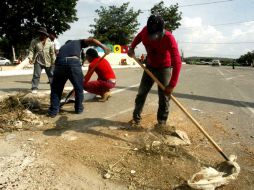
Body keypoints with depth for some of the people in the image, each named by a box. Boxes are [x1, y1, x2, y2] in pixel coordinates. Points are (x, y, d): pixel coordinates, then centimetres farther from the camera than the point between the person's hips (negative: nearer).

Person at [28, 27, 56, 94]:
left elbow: (52, 52, 5)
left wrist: (54, 61, 3)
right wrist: (30, 58, -16)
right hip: (38, 61, -2)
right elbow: (31, 50, -2)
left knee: (51, 75, 10)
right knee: (36, 75, -5)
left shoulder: (49, 42, 4)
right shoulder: (34, 41, 0)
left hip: (48, 62, 2)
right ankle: (34, 88, 1)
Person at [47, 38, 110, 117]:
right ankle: (79, 108, 30)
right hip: (74, 62, -3)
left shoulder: (62, 47, 40)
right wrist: (103, 46, 8)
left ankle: (53, 110, 21)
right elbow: (91, 40, 15)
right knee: (79, 88, 17)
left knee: (56, 89, 20)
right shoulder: (78, 42, 34)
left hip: (59, 63, 3)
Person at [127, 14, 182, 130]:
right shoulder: (145, 31, -19)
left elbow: (177, 62, -36)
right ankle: (136, 118, 18)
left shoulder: (169, 38, -31)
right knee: (141, 93, 5)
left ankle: (162, 122, 11)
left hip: (164, 68, -4)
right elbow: (138, 37, 9)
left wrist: (172, 84, -42)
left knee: (164, 96, -5)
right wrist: (132, 48, -11)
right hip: (150, 66, 4)